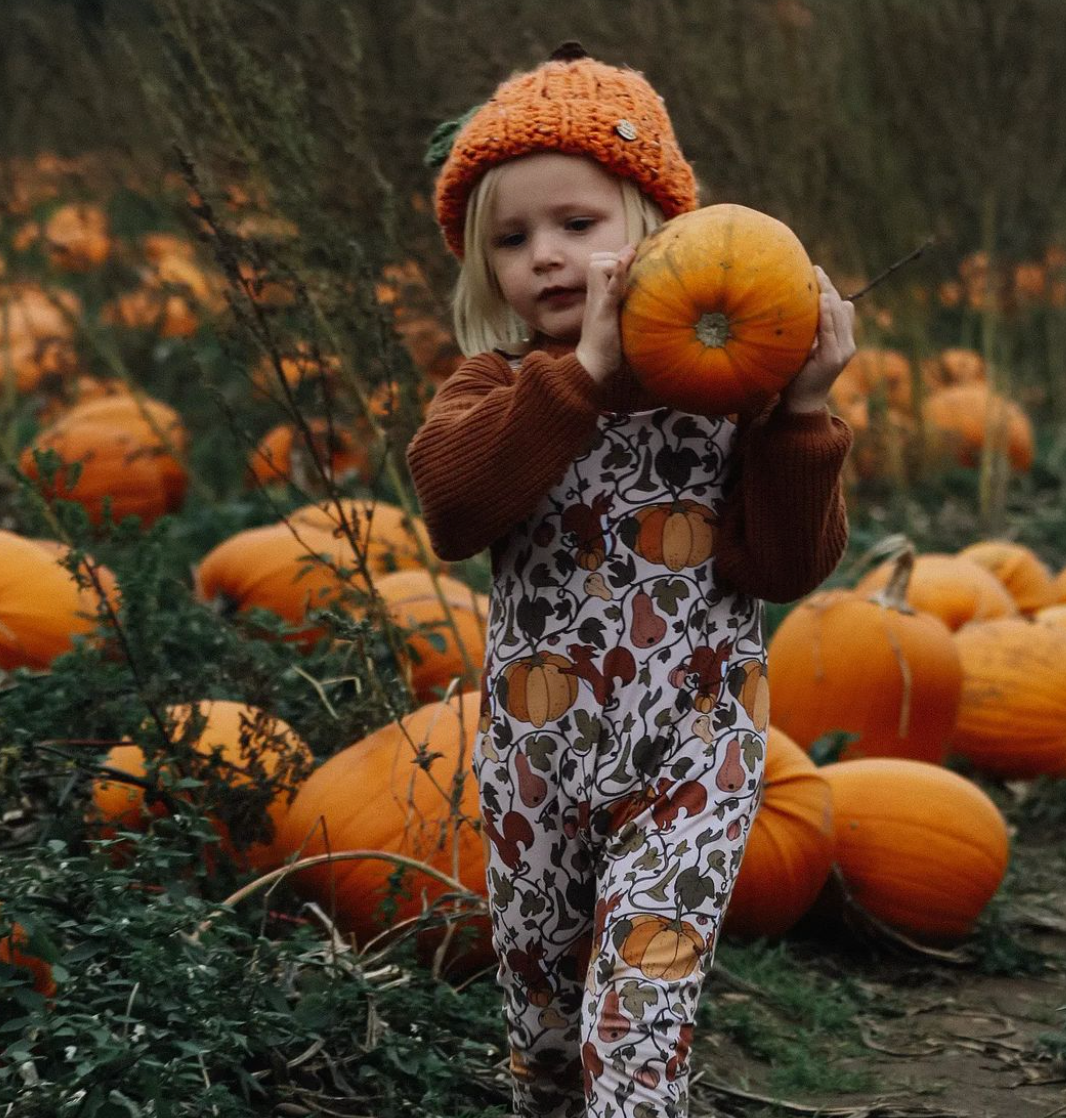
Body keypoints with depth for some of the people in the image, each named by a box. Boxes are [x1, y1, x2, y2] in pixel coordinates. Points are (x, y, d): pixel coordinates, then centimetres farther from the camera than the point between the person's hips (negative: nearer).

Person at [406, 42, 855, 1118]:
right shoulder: (497, 383, -2)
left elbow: (784, 567, -11)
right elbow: (450, 501, -24)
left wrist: (802, 412, -23)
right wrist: (584, 371, -33)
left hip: (689, 753, -3)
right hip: (533, 753, 3)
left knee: (636, 1027, -13)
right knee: (537, 997, 20)